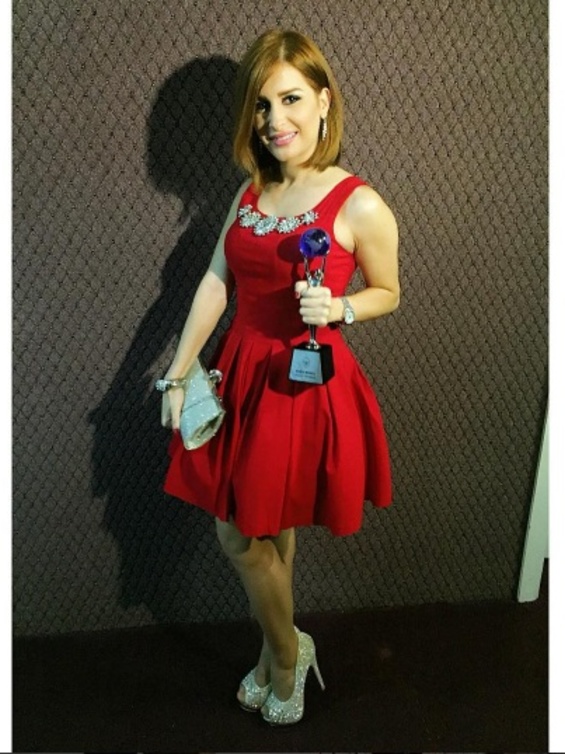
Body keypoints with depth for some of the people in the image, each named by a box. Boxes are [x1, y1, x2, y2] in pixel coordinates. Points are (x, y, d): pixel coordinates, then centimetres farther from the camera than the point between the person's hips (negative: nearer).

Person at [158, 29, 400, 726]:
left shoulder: (361, 207, -12)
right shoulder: (250, 193, 5)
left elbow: (388, 293, 1)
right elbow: (215, 284, 5)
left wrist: (337, 308, -20)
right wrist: (178, 375, 5)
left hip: (306, 383, -5)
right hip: (242, 373, 6)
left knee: (245, 537, 7)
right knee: (261, 534, 16)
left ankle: (284, 656, 37)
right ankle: (284, 653, 42)